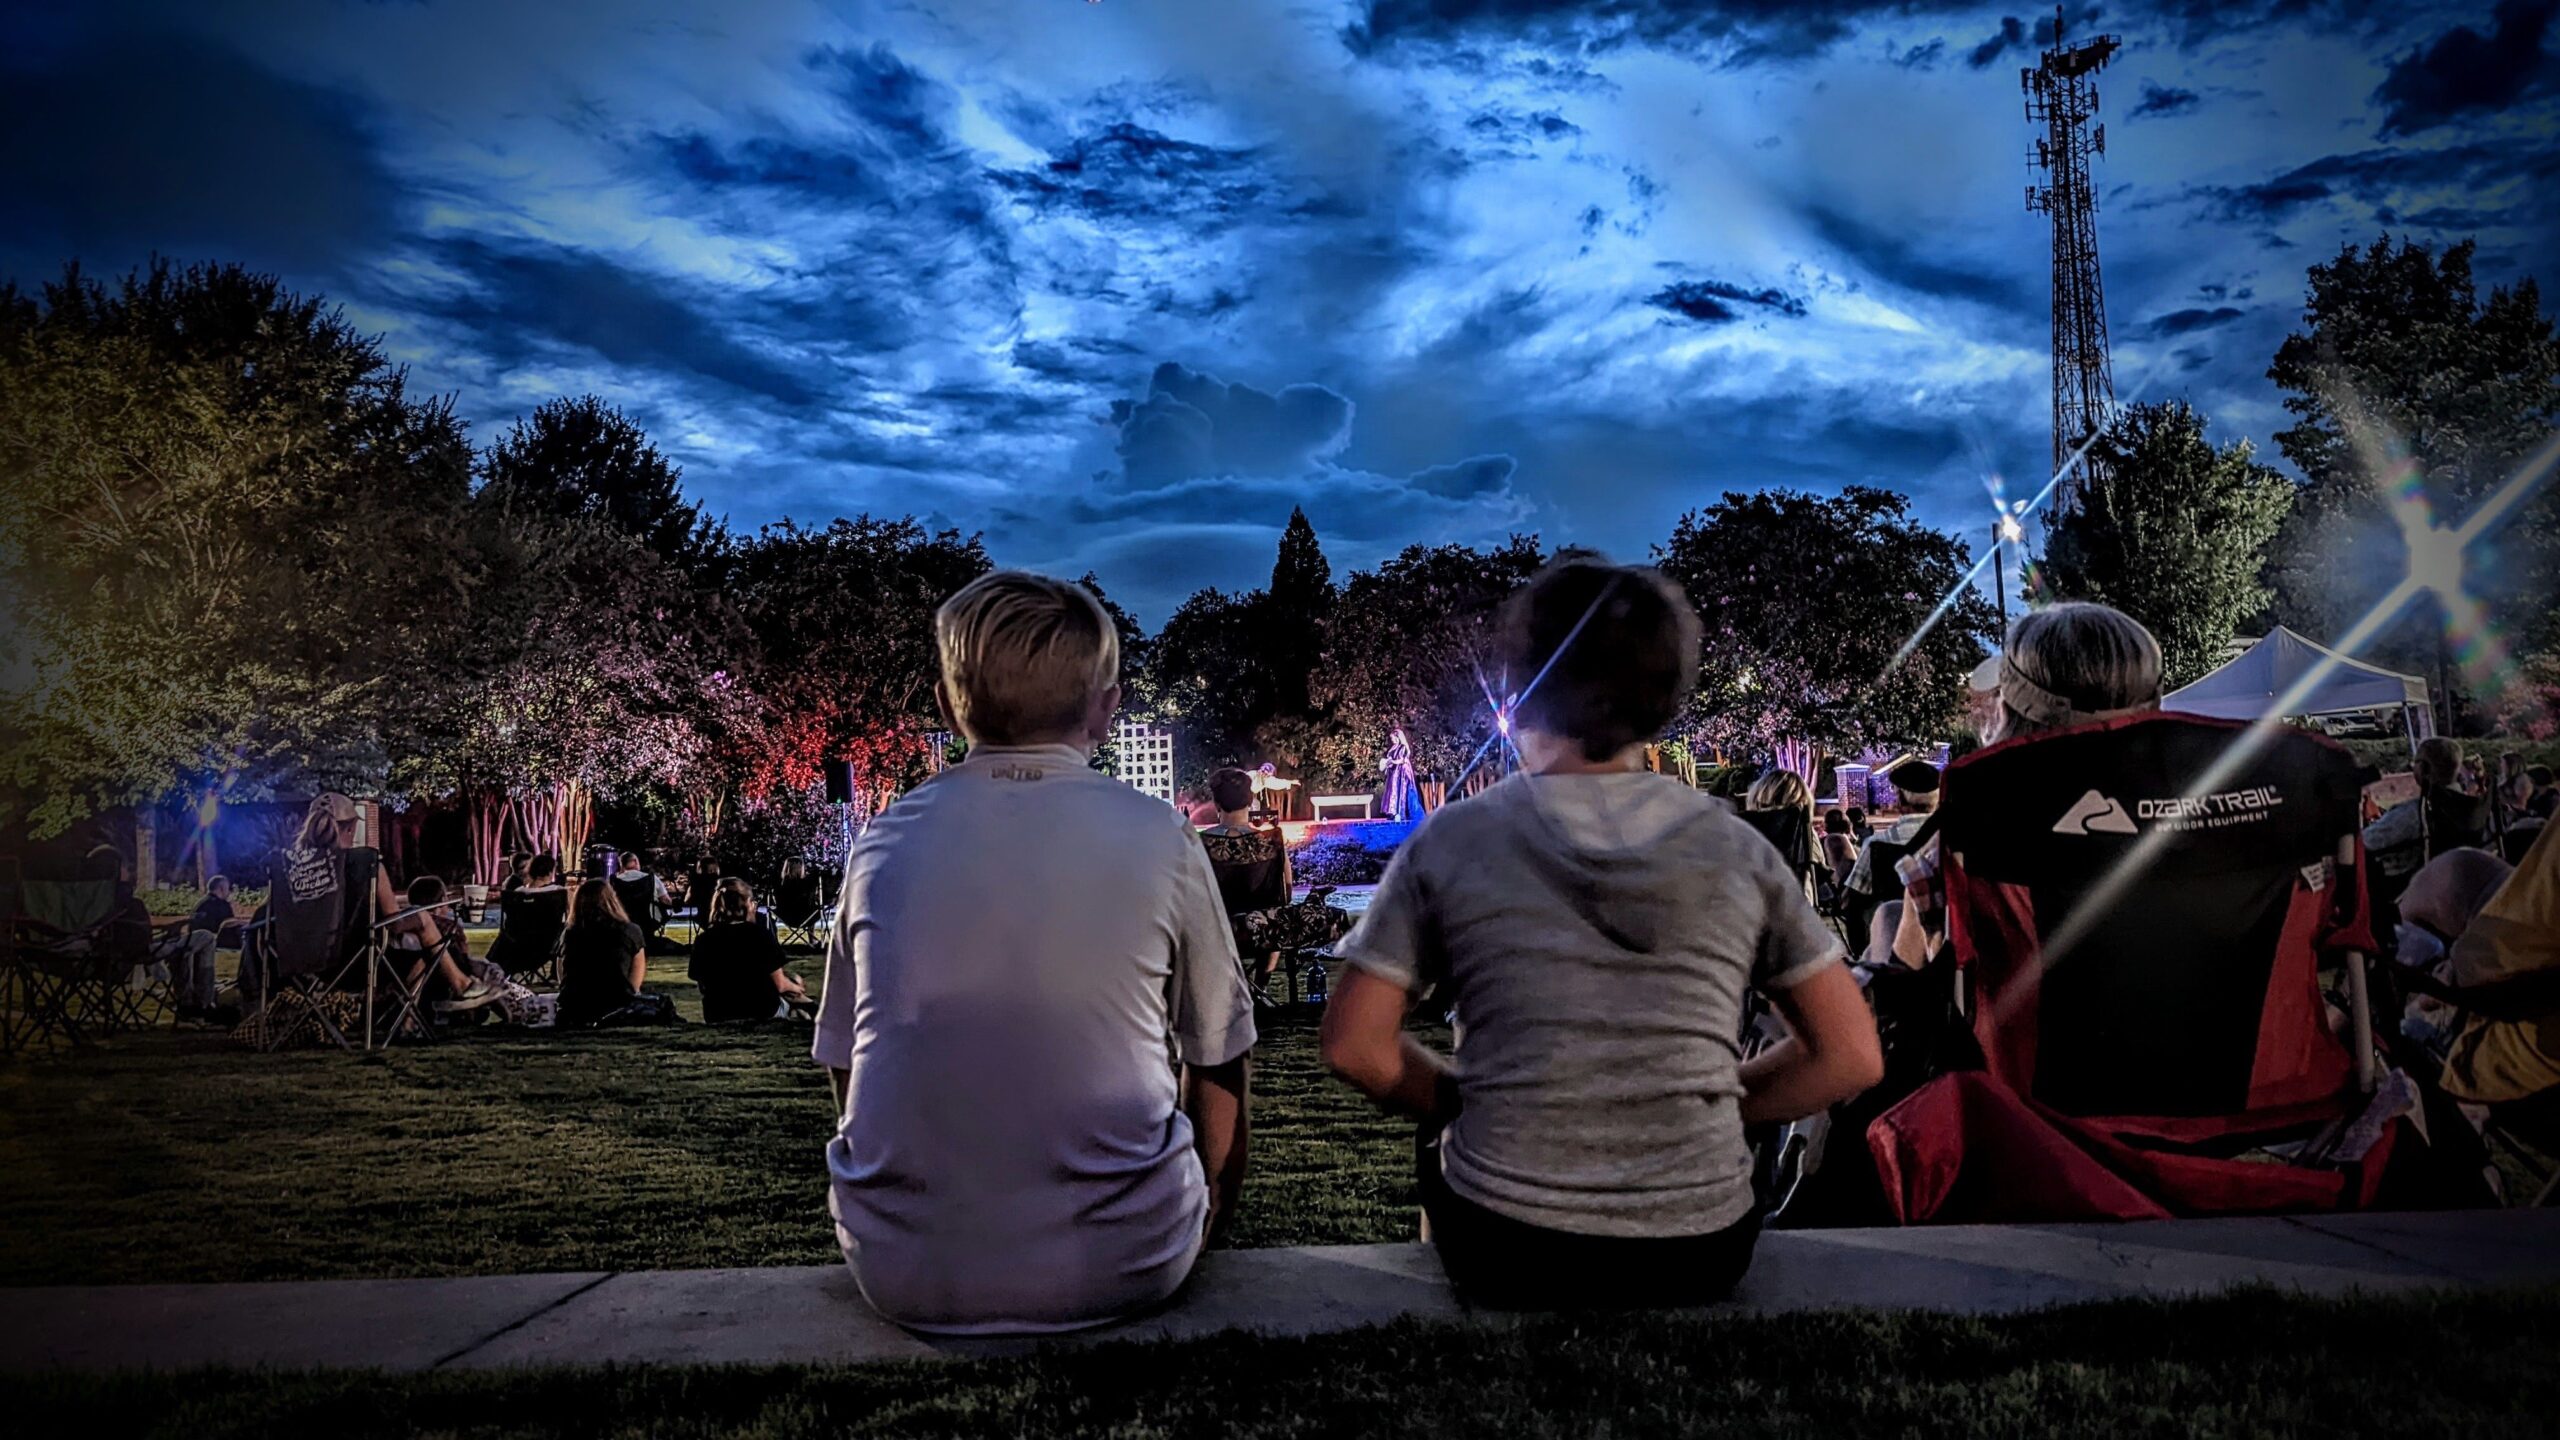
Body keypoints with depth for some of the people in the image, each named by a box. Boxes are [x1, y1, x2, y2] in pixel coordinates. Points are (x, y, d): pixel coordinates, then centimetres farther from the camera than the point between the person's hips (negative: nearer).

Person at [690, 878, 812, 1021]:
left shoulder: (703, 940, -8)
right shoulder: (760, 934, -15)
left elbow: (702, 986, 2)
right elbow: (780, 985, -10)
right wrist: (796, 988, 12)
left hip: (718, 1016, 3)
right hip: (762, 1012, -3)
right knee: (793, 980, 26)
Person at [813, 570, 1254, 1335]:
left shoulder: (883, 842, 0)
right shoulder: (1156, 836, -5)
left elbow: (844, 1066, 11)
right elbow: (1218, 1064, 4)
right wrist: (1205, 1228, 22)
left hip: (901, 1274, 3)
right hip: (1119, 1268, -2)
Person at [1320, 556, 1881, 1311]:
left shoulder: (1452, 839, -5)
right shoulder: (1738, 848, -1)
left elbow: (1355, 1046, -5)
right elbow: (1851, 1057, 0)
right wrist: (1714, 1108, 10)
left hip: (1505, 1253, -1)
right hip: (1700, 1255, 2)